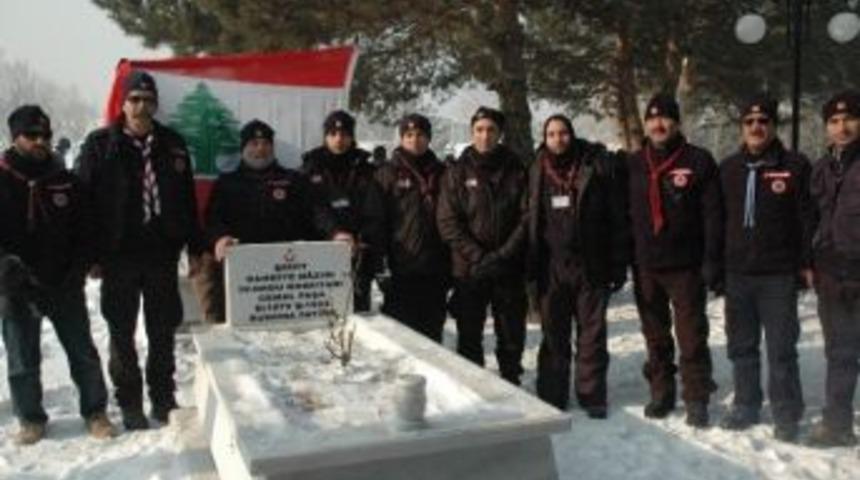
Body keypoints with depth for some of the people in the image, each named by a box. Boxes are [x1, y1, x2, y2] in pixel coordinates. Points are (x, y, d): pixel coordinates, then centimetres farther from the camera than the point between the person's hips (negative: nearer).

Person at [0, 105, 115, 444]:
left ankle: (95, 412, 20)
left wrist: (77, 271, -4)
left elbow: (83, 230, 8)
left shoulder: (66, 180, 5)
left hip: (64, 285, 2)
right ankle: (31, 419, 25)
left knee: (83, 352, 7)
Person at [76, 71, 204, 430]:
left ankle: (163, 398, 25)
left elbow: (188, 202, 9)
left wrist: (195, 249, 7)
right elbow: (84, 201, -4)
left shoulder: (173, 145, 6)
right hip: (118, 256, -2)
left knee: (163, 332, 11)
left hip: (162, 255, 2)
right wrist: (91, 255, -8)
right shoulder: (99, 145, -2)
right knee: (122, 333, 8)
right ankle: (129, 403, 21)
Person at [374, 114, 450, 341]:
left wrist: (451, 263, 7)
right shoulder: (388, 174, 4)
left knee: (432, 331, 10)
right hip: (401, 268, -3)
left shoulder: (441, 173, 12)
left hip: (435, 269, 3)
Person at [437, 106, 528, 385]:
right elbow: (447, 221, -4)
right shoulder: (458, 173, 3)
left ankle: (511, 383, 23)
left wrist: (504, 254, -13)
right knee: (469, 336, 4)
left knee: (512, 334, 9)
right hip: (469, 269, -1)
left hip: (510, 268, 1)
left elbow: (527, 216, -1)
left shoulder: (516, 170, 5)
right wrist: (478, 256, -14)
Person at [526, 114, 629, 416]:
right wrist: (532, 266, 3)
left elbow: (618, 218, -3)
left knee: (592, 334, 7)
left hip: (591, 266, -2)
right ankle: (551, 397, 20)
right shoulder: (537, 172, 6)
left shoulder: (599, 166, -3)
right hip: (551, 268, 2)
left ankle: (592, 396, 18)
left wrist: (619, 264, -6)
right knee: (553, 335, 10)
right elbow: (530, 221, 9)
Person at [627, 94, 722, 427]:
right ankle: (660, 393, 24)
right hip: (645, 266, 4)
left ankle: (697, 399, 11)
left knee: (691, 336, 1)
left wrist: (712, 262, -12)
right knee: (655, 336, 12)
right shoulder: (633, 165, 9)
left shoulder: (699, 161, -1)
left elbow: (713, 215, -5)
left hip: (685, 265, -3)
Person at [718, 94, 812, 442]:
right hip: (737, 273, 4)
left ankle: (786, 416, 15)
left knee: (781, 349, 3)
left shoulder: (794, 166, -2)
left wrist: (807, 263, -7)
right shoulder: (728, 168, 8)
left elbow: (808, 218, -3)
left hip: (778, 275, -4)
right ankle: (746, 406, 27)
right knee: (741, 347, 13)